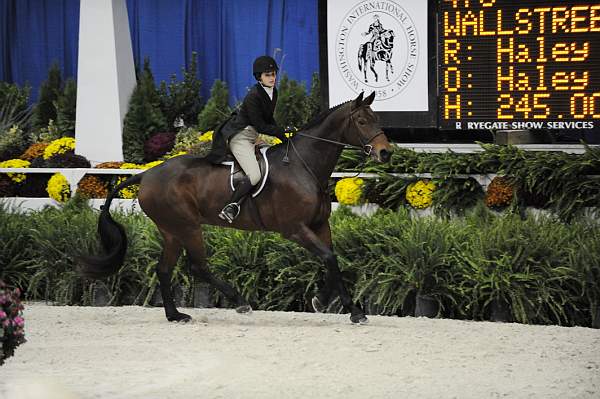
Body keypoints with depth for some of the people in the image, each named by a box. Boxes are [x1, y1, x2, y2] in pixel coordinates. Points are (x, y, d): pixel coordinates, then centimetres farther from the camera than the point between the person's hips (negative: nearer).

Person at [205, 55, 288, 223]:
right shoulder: (253, 96, -20)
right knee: (255, 175, -26)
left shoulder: (273, 92, 8)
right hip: (239, 137, -10)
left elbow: (268, 119, 17)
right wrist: (280, 131, -13)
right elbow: (260, 125, -19)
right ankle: (231, 207, -21)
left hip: (252, 137, 10)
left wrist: (281, 134, 4)